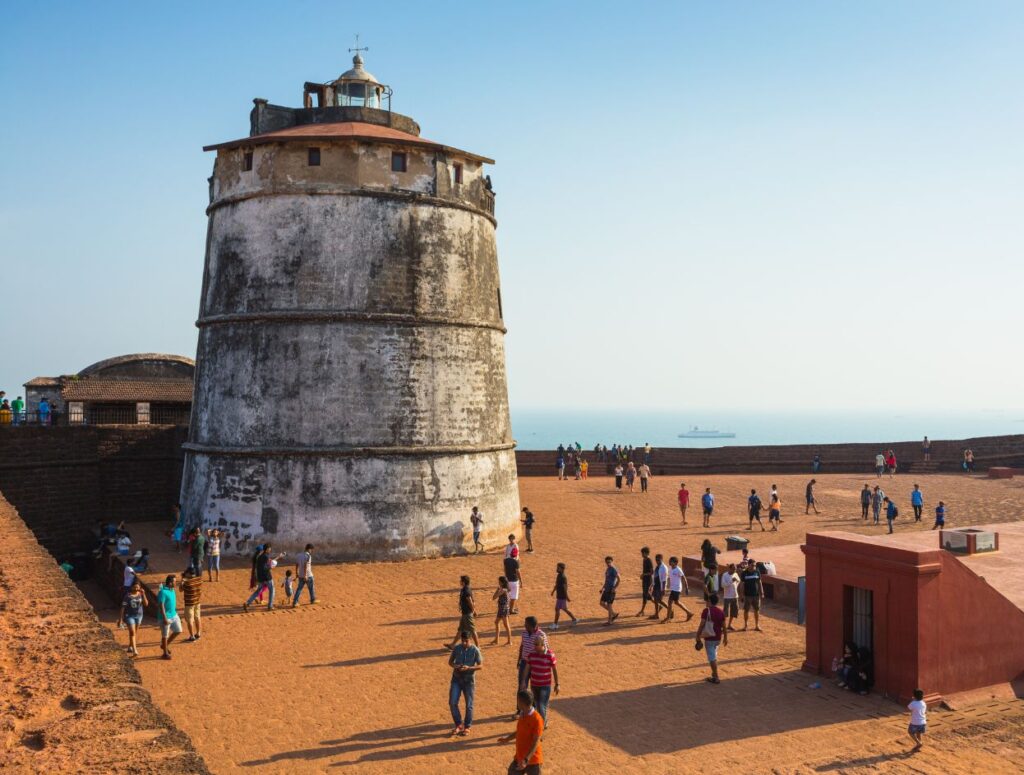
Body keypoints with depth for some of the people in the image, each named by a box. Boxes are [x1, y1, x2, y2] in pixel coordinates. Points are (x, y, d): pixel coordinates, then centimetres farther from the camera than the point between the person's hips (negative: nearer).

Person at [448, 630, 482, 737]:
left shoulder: (475, 650, -11)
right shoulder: (457, 648, -2)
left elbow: (480, 665, -8)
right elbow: (450, 661, 8)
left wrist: (469, 668, -24)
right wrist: (454, 666, -16)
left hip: (469, 679, -3)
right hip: (456, 678, 3)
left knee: (469, 705, 5)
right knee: (452, 702, -2)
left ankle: (467, 726, 22)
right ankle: (459, 724, 16)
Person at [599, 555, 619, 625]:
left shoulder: (614, 570, -13)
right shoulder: (607, 569, 14)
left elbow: (618, 579, -18)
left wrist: (614, 588, -23)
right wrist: (602, 588, 19)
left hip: (611, 590, -9)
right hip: (606, 590, 9)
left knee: (609, 605, -4)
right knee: (602, 603, 9)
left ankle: (609, 621, 6)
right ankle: (614, 614, 21)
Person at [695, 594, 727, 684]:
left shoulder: (706, 611, -13)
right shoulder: (721, 612, 2)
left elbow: (702, 625, -16)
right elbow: (724, 626, 6)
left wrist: (698, 637, -9)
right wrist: (725, 637, 17)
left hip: (709, 638, -6)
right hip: (718, 638, 6)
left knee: (712, 657, -1)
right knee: (714, 655, 24)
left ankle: (715, 677, -3)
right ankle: (714, 673, 35)